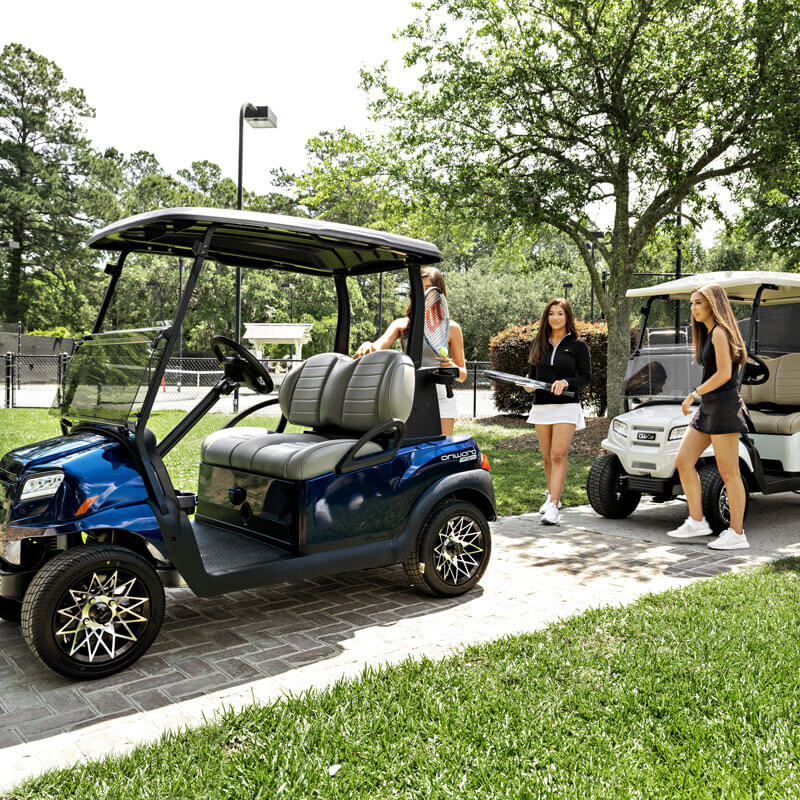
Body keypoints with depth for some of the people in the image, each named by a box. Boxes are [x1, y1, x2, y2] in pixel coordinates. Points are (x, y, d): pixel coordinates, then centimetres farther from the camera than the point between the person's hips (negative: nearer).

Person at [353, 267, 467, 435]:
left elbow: (463, 375, 10)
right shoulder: (402, 324, 11)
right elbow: (380, 345, -7)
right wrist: (368, 346, -30)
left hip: (440, 398, -1)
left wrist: (453, 367, -12)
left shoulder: (451, 328, 7)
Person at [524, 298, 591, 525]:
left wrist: (566, 382, -17)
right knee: (547, 457, 12)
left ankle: (552, 507, -15)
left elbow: (586, 377, 0)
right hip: (541, 405, 4)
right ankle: (552, 496, 29)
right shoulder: (538, 342, 11)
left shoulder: (577, 344, 0)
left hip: (566, 406, -4)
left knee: (558, 455, -13)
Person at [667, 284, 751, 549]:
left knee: (728, 473, -4)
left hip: (723, 405, -10)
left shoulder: (720, 331, -11)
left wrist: (693, 394, -14)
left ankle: (736, 534, 3)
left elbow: (724, 374, -19)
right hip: (708, 408, 10)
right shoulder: (708, 332, 18)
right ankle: (697, 522, 13)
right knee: (683, 462, 7)